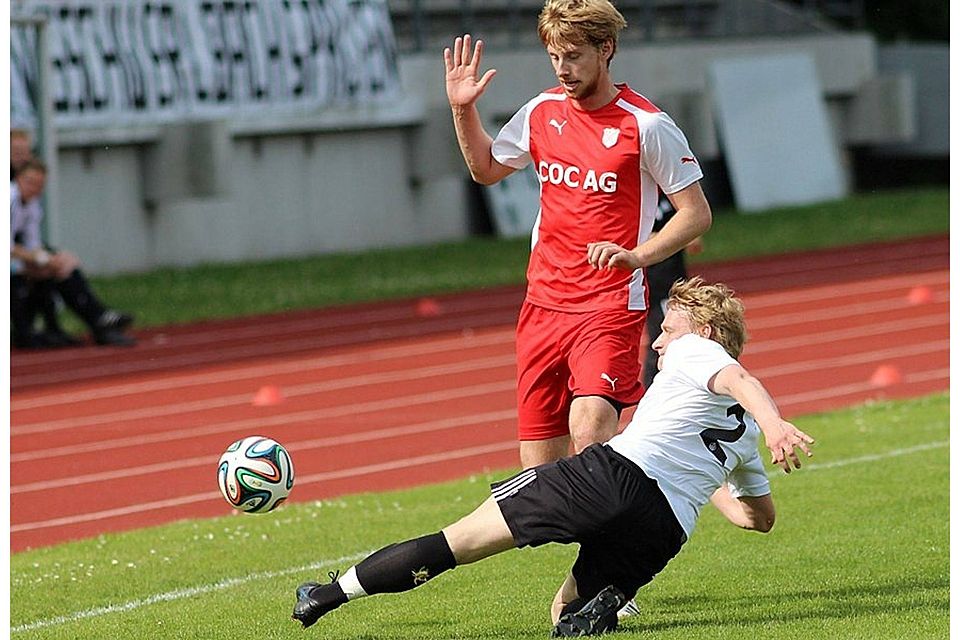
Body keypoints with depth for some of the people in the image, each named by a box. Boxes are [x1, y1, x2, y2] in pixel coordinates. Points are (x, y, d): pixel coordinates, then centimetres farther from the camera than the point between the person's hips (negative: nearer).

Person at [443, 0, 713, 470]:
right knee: (538, 456, 4)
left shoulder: (646, 126, -9)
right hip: (543, 303, 5)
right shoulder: (542, 112, 7)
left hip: (610, 307, -5)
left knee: (589, 428, -27)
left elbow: (696, 213, -5)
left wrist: (636, 255, -20)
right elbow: (486, 169, 25)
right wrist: (463, 110, 10)